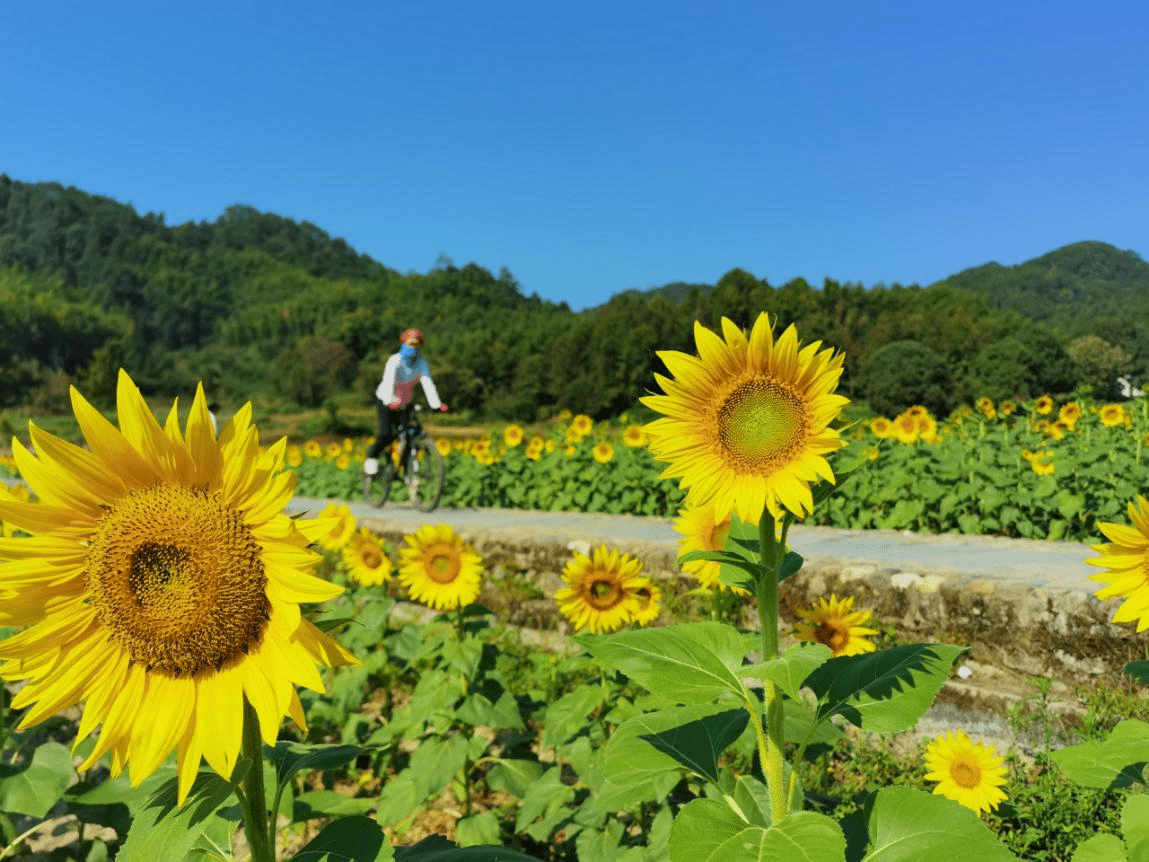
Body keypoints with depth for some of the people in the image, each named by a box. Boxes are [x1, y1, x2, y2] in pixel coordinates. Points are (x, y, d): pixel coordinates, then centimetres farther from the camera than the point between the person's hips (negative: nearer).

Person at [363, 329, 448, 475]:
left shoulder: (421, 363, -12)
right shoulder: (395, 360, -23)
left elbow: (428, 383, -24)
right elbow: (389, 381, -39)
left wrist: (436, 404, -40)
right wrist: (390, 401, -58)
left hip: (405, 403, 4)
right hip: (386, 401, -4)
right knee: (387, 434, -18)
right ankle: (372, 456, 12)